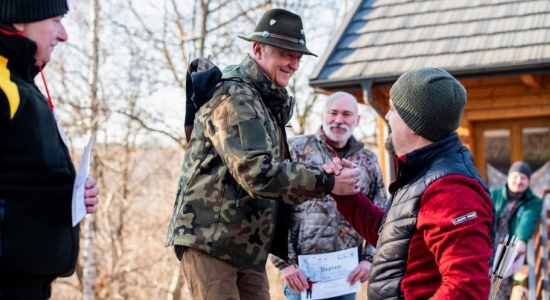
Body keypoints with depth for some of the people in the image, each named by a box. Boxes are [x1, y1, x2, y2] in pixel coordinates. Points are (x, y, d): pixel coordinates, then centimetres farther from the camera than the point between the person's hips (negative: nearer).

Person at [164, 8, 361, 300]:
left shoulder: (269, 102, 16)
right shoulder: (233, 95, -15)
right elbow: (256, 172, -26)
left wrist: (319, 175, -4)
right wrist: (326, 182, -23)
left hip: (247, 243, 9)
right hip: (210, 237, -9)